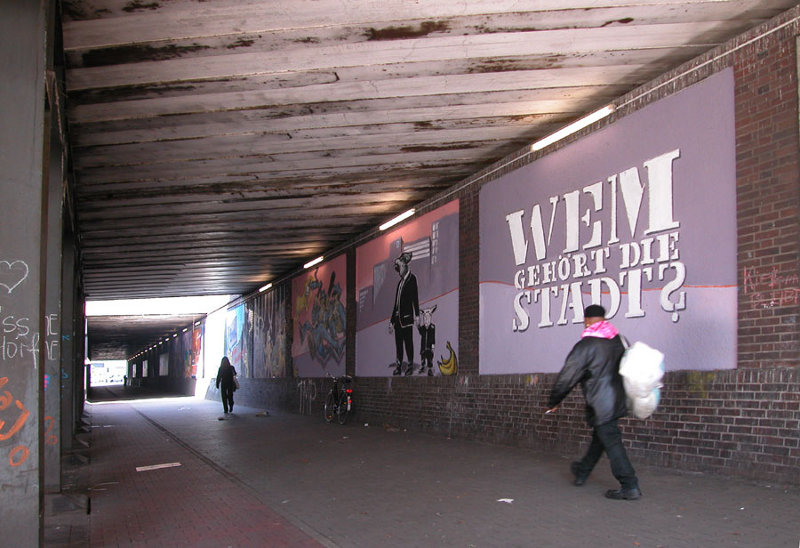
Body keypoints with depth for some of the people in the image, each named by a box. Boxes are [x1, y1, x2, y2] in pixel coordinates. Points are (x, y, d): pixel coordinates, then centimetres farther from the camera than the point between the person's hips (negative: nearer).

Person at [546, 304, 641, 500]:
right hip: (618, 401, 8)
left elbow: (567, 376, -13)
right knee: (600, 438, 20)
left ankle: (629, 486, -5)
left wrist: (554, 401, -2)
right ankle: (582, 472, 38)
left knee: (611, 442, -4)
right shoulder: (618, 340, 6)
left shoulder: (586, 345, -16)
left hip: (600, 405, -8)